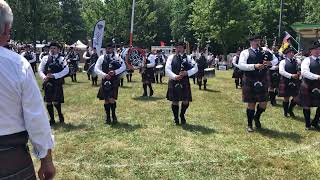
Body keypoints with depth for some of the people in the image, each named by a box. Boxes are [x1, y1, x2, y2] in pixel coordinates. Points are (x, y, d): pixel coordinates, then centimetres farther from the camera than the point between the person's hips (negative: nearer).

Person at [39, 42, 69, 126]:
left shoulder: (61, 59, 0)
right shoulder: (45, 58, 6)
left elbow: (66, 70, -11)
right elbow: (40, 70, 7)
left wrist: (54, 75, -16)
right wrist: (44, 77, -13)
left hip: (57, 83, -3)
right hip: (48, 83, 3)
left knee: (56, 101, -9)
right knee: (48, 102, 7)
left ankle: (60, 115, 20)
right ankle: (52, 119, 21)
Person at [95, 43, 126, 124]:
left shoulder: (117, 57, 2)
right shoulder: (102, 58, 5)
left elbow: (123, 67, -3)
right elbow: (96, 69, -1)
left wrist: (115, 72, -16)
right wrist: (104, 75, -15)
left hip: (114, 81, -2)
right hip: (105, 81, 2)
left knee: (112, 99, -11)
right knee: (106, 100, 7)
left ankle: (114, 115, 11)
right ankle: (108, 117, 19)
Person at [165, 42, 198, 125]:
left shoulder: (188, 58, 5)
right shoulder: (171, 57, 3)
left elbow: (195, 68, 0)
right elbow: (167, 69, -5)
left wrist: (187, 73, -15)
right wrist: (175, 76, -20)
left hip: (185, 82, 1)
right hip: (174, 82, -1)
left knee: (186, 101, 4)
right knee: (175, 101, 5)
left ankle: (182, 116, 30)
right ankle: (176, 118, 24)